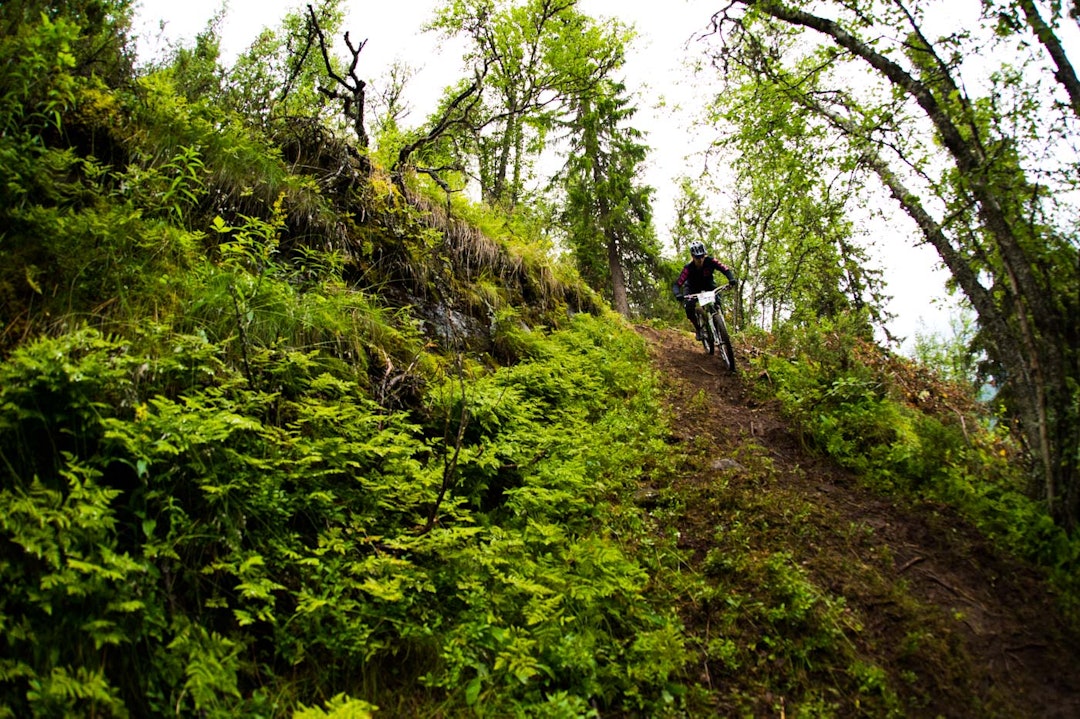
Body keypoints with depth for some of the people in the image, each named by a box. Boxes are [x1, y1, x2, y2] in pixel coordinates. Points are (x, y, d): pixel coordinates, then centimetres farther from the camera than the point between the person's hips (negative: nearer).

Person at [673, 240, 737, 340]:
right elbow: (677, 284, -36)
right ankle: (698, 328, -4)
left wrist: (731, 279, -51)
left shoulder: (710, 261, -30)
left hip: (708, 285, 1)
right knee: (688, 307, -26)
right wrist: (678, 294, -56)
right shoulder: (688, 268, -33)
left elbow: (725, 269, -31)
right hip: (693, 288, -1)